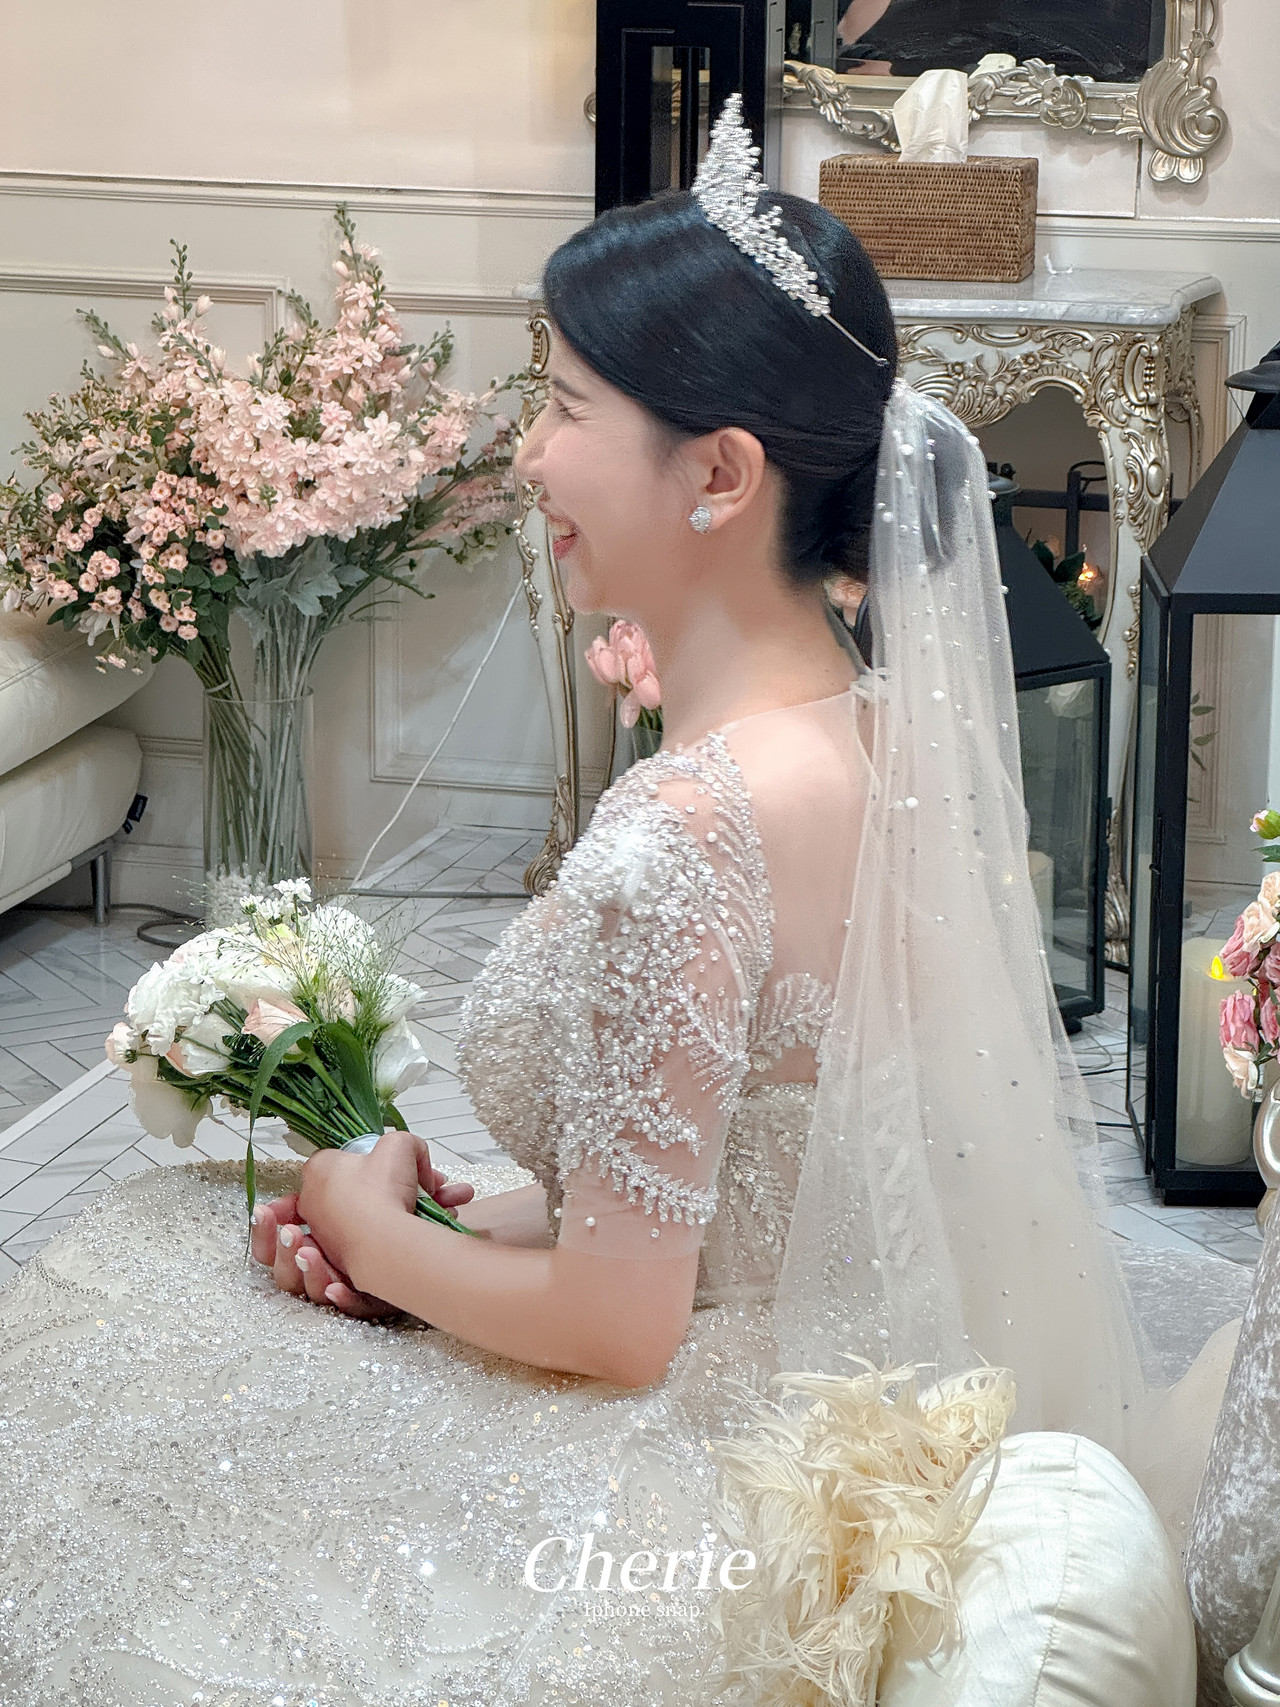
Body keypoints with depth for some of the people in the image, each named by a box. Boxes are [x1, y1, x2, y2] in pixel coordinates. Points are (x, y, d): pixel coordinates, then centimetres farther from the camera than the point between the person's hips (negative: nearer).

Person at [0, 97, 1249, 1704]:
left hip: (724, 1471, -8)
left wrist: (384, 1236, -7)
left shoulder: (679, 838, -30)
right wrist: (484, 1215, 1)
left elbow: (614, 1324, -24)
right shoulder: (881, 728, -3)